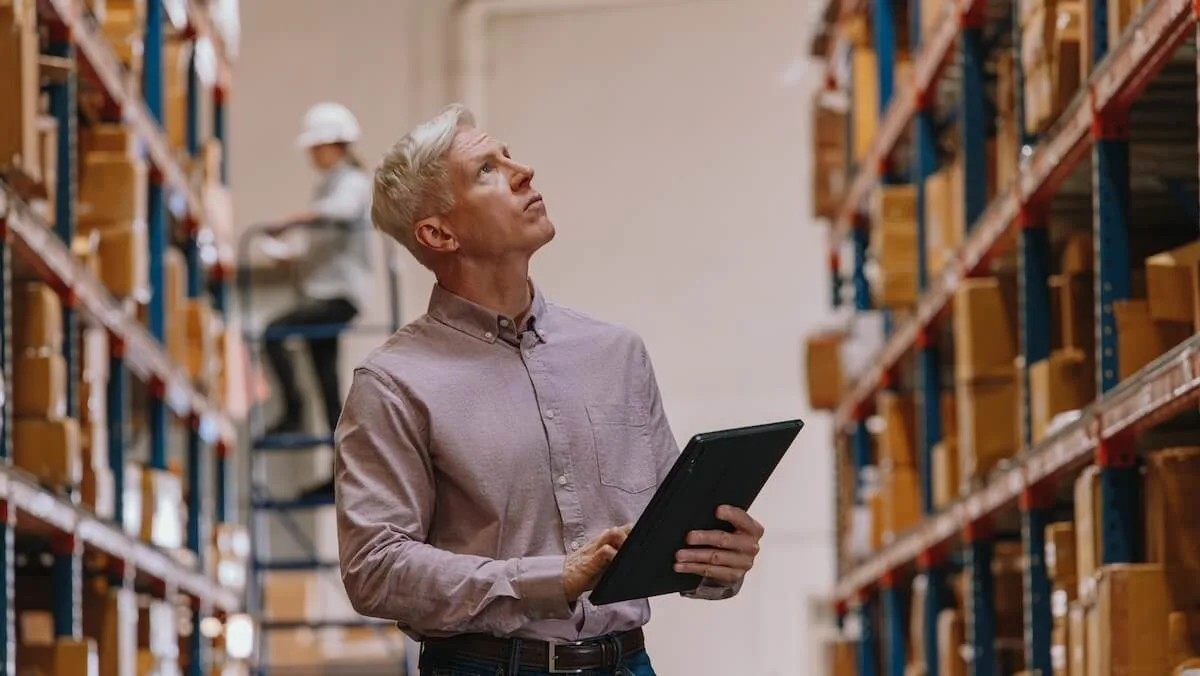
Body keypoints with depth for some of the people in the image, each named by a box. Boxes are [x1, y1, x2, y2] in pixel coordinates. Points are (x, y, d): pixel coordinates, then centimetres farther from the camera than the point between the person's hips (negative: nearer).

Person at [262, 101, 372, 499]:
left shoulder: (353, 183, -7)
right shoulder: (327, 184, 21)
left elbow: (341, 210, -30)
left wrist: (293, 220, -36)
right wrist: (297, 258, 7)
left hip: (341, 293, -10)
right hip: (323, 290, 10)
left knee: (275, 332, -24)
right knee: (327, 379, 8)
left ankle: (293, 415, -20)